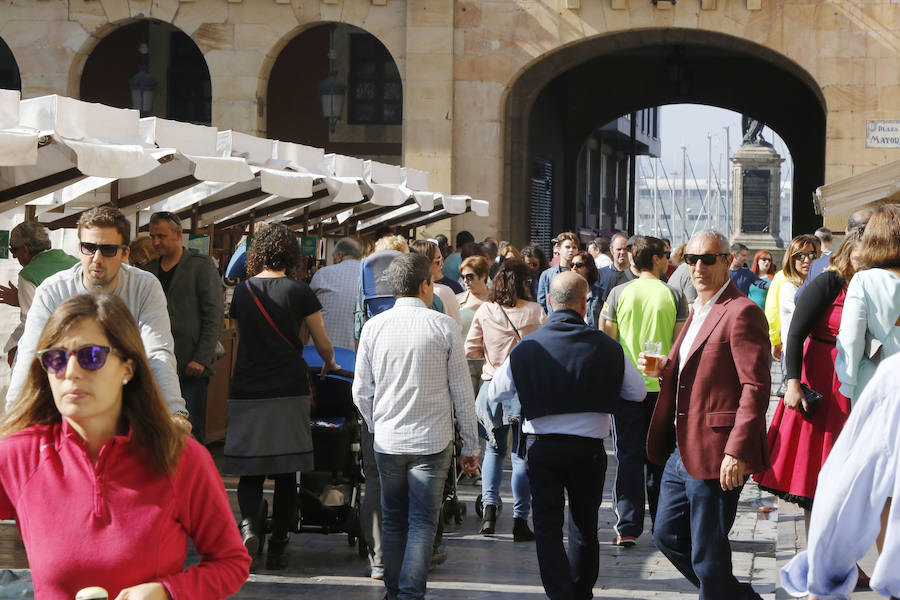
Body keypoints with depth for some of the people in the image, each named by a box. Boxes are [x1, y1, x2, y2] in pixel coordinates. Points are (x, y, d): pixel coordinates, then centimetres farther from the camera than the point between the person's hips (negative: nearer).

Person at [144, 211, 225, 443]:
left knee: (192, 432, -5)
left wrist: (202, 359, -12)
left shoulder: (201, 266, 0)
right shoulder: (149, 271, 14)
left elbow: (215, 316, -5)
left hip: (191, 366, -4)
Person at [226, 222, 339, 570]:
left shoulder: (242, 292, 5)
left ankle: (249, 522, -19)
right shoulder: (299, 292, -2)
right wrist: (329, 364, 30)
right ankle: (277, 548, 7)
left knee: (249, 471, 8)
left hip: (246, 393, 2)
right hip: (289, 391, -2)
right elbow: (323, 345, 7)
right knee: (286, 474, 6)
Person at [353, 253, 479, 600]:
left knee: (393, 521, 14)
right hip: (433, 441, -2)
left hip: (387, 441, 3)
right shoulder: (443, 326, -5)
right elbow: (461, 391, -2)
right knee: (423, 523, 1)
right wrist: (469, 445, 5)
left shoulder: (374, 327, 1)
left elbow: (361, 392, 5)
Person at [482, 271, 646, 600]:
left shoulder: (526, 348, -7)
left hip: (542, 448, -1)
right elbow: (638, 392, 4)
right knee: (585, 526, 17)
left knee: (547, 527, 4)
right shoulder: (606, 347, -7)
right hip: (589, 446, 1)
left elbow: (495, 395, 4)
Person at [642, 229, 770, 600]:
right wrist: (664, 370, 8)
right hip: (681, 450, 10)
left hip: (715, 454, -10)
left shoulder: (741, 312, -13)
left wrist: (736, 451, -25)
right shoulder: (697, 312, 17)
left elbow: (756, 387, -20)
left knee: (707, 553, -3)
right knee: (667, 535, 17)